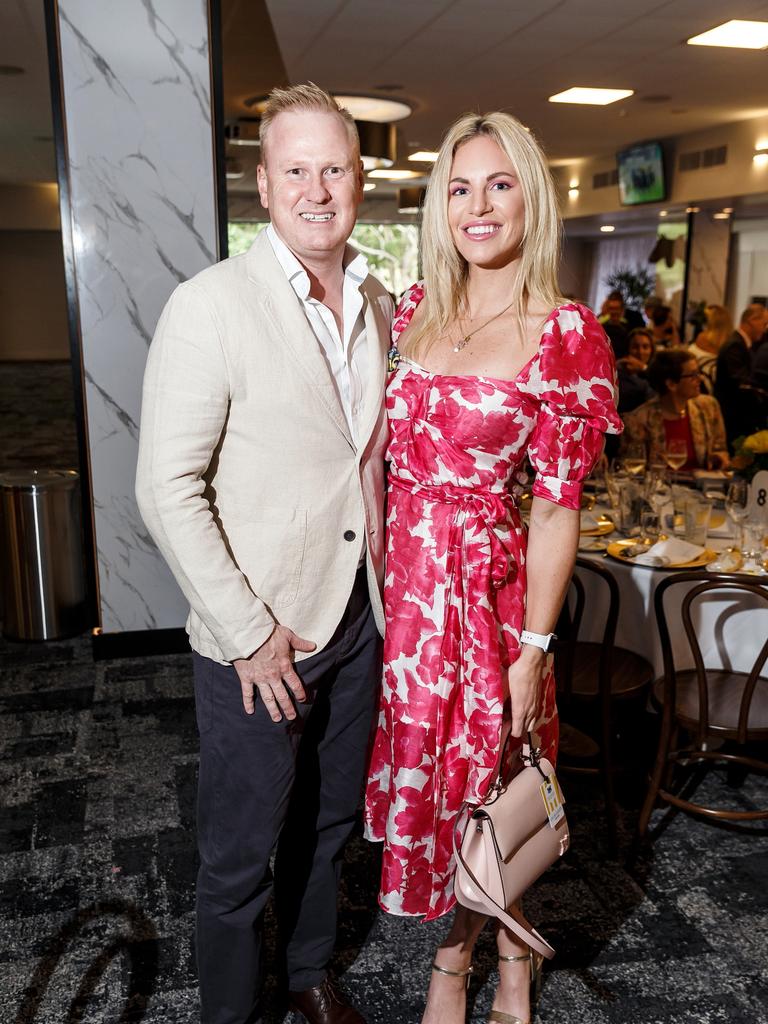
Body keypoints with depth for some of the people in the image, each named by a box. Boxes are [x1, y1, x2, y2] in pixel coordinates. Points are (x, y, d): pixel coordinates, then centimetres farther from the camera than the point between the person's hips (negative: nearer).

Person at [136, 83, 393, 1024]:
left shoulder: (379, 306, 5)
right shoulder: (210, 306, -15)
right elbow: (168, 492, -17)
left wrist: (386, 584, 7)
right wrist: (250, 632, -17)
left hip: (357, 620, 6)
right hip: (256, 643, -6)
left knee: (327, 824, 23)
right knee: (239, 856, 11)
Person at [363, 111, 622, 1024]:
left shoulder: (565, 334, -10)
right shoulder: (412, 312, 6)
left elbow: (556, 505, -11)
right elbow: (386, 454, 10)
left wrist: (534, 646, -11)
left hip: (488, 579, -5)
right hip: (398, 573, 5)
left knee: (481, 775, 10)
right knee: (422, 764, 16)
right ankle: (459, 949, 42)